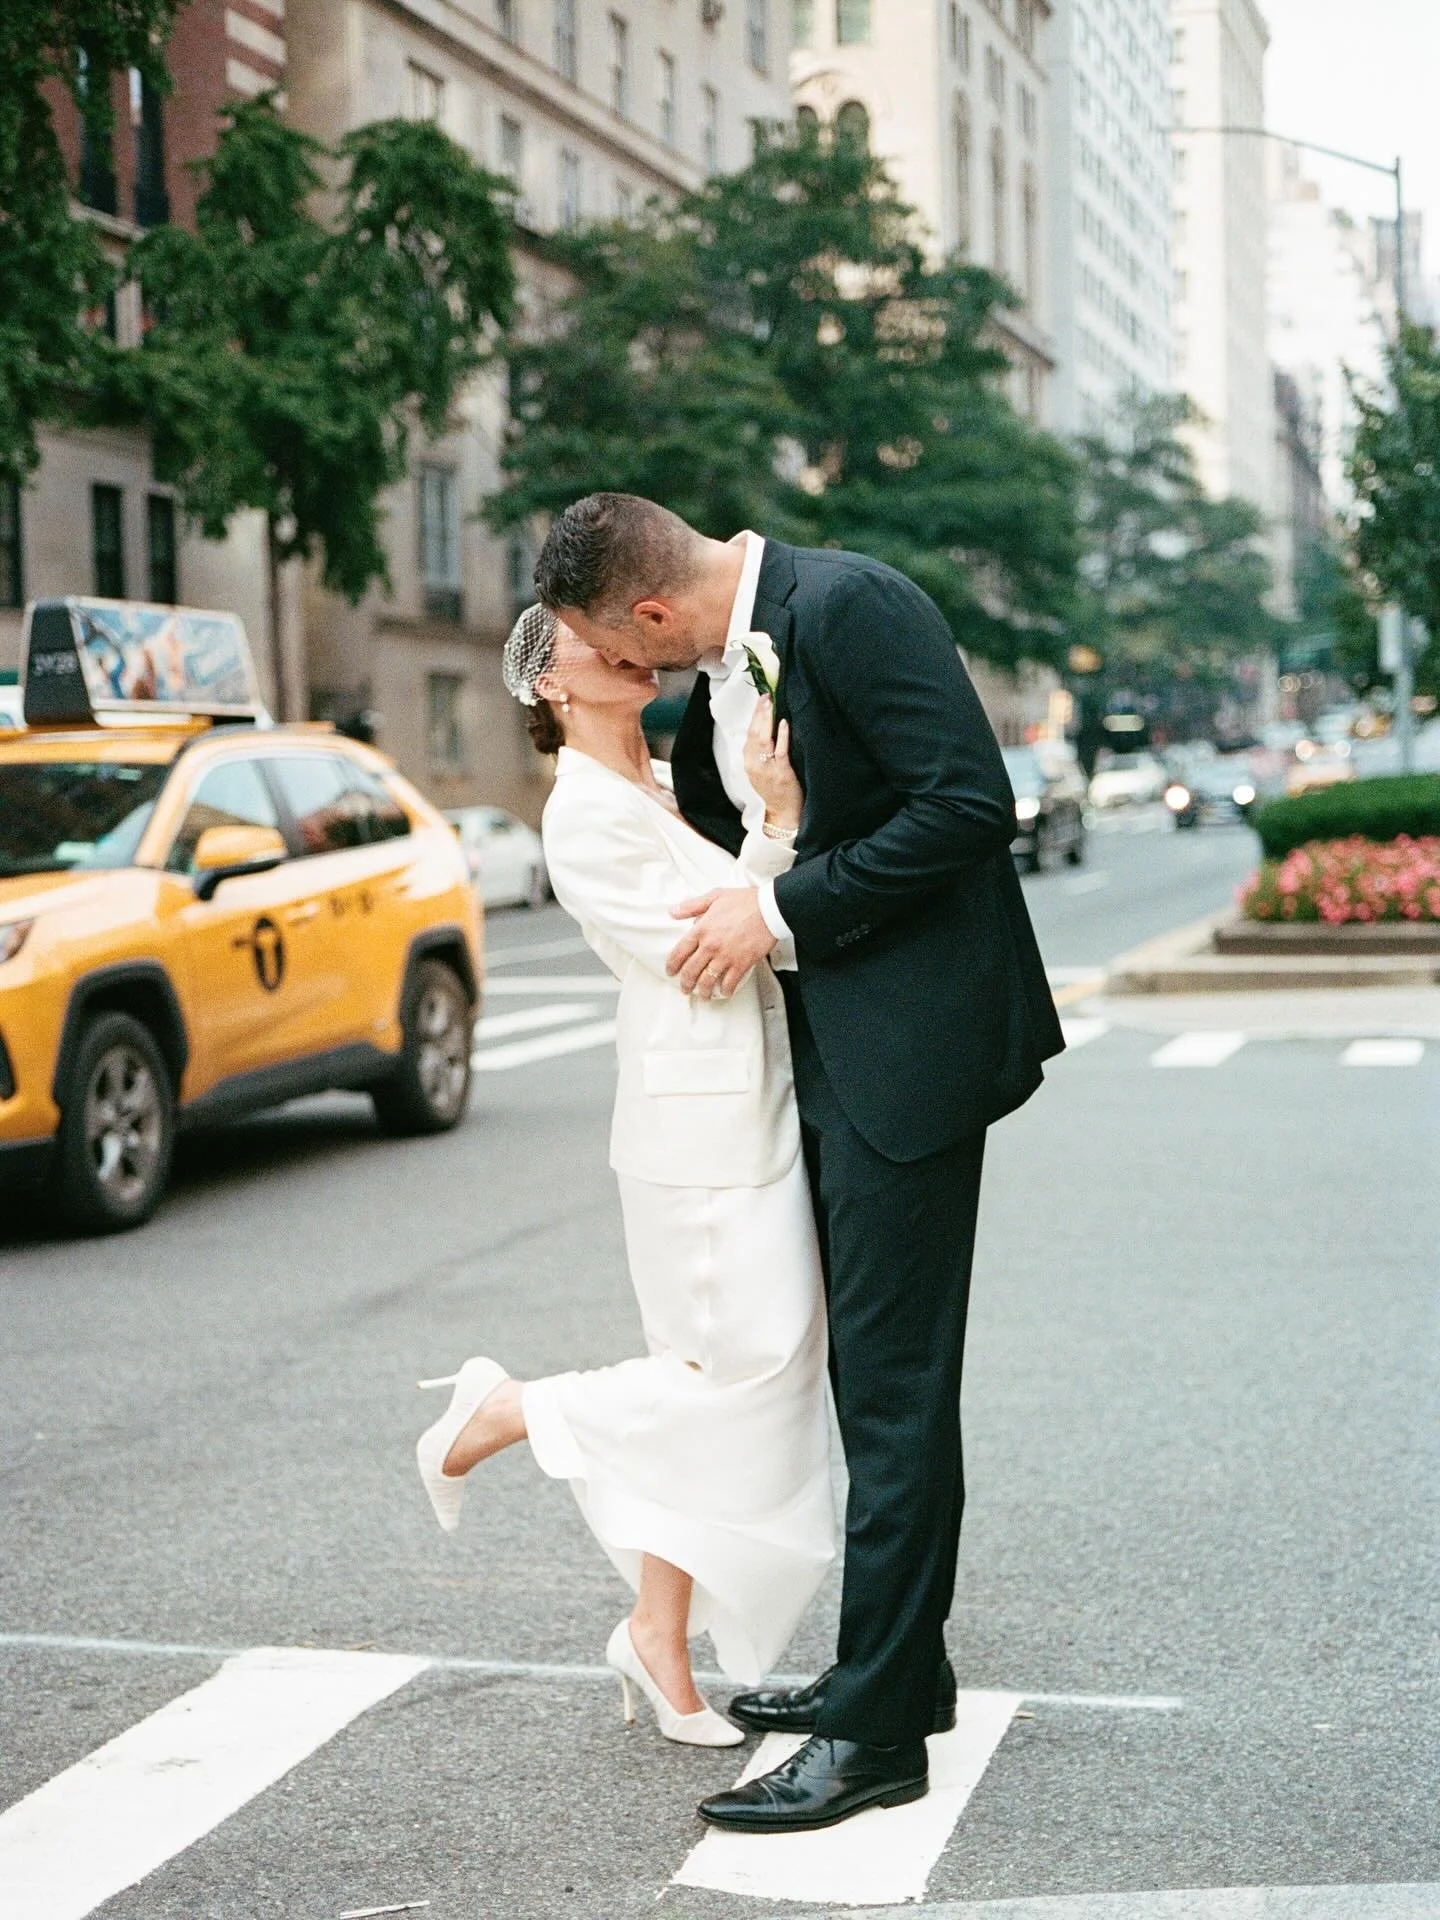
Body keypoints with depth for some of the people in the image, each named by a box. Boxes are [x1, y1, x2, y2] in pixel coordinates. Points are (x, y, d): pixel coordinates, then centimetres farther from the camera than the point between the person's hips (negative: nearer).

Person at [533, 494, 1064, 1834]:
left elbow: (971, 803, -22)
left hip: (909, 1041, -10)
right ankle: (899, 1664, 28)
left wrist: (782, 911, -18)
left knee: (893, 1376, -5)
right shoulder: (722, 664, 11)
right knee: (867, 1366, 16)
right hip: (826, 1054, 10)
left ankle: (877, 1732, 2)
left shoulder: (849, 606, -17)